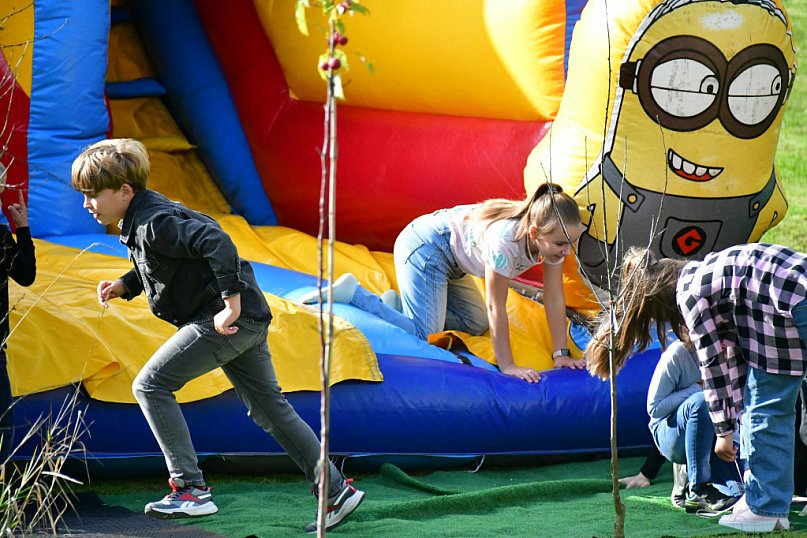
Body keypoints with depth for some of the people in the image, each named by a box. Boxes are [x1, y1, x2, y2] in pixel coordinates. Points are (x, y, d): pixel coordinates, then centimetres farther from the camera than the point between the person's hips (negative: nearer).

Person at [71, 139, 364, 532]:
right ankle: (337, 491, 18)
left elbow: (217, 243, -30)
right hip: (246, 321, 11)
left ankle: (190, 489, -9)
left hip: (226, 320, -11)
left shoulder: (154, 224, -19)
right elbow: (155, 268, 29)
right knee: (269, 409, 15)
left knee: (150, 386, -9)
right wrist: (124, 286, 10)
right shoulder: (141, 219, 12)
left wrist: (231, 305, -29)